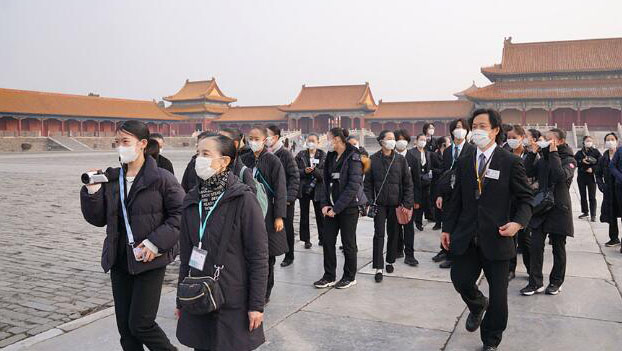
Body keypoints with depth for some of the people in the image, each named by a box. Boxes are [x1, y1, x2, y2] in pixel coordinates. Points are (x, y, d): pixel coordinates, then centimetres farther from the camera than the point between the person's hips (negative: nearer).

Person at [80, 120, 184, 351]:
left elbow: (181, 213, -10)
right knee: (124, 326, 11)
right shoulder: (111, 179, 6)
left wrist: (157, 242, -17)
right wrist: (92, 193, -8)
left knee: (140, 324, -4)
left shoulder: (161, 178, -9)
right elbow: (98, 219, 8)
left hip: (149, 261, -5)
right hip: (120, 261, 6)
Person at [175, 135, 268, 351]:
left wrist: (257, 305, -12)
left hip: (233, 301, -4)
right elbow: (186, 253, 11)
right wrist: (181, 299, 14)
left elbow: (258, 256, -11)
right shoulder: (192, 200, 4)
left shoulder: (243, 199, -12)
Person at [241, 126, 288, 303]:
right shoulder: (244, 159, 7)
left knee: (267, 254, 5)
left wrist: (279, 216, -10)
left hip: (267, 212, -3)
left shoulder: (273, 161, -5)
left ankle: (265, 292, 19)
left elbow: (280, 190, -6)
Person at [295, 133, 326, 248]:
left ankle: (322, 238, 21)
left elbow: (324, 173, -8)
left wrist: (315, 170, -25)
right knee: (304, 215, 5)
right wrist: (305, 171, -17)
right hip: (303, 189, 1)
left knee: (320, 214, 6)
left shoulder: (323, 155, 1)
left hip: (318, 189, -1)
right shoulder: (301, 155, 5)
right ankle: (306, 240, 14)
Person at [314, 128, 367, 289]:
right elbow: (326, 181, 12)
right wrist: (325, 204, 0)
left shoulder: (353, 158, -12)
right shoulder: (331, 157, 10)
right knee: (327, 241, 6)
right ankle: (329, 277, 18)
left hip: (348, 207, -7)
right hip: (331, 207, 7)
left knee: (348, 243, 5)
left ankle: (350, 277, 21)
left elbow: (353, 186, -17)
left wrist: (337, 208, -17)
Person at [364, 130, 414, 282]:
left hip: (395, 203, 2)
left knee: (393, 234, 11)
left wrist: (407, 203, -5)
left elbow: (408, 183, 2)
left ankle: (390, 261, 29)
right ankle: (378, 267, -1)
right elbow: (368, 183, 2)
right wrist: (370, 202, -7)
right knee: (379, 234, -4)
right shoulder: (373, 159, 0)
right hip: (379, 203, -1)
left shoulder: (400, 159, 2)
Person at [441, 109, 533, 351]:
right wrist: (447, 228, 8)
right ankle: (477, 305, 38)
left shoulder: (510, 163, -4)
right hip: (466, 238, 3)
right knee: (460, 280, 1)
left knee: (498, 293, 7)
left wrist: (518, 222, -18)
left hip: (496, 238, -3)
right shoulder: (463, 163, 8)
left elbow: (526, 199, -1)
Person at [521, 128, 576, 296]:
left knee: (558, 248, 9)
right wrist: (532, 152, -6)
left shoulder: (569, 160, -4)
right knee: (535, 246, -3)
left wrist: (554, 153, -20)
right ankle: (536, 283, 4)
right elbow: (527, 172, -3)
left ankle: (556, 282, 24)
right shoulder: (542, 159, 11)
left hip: (559, 209, -4)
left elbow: (561, 176, -25)